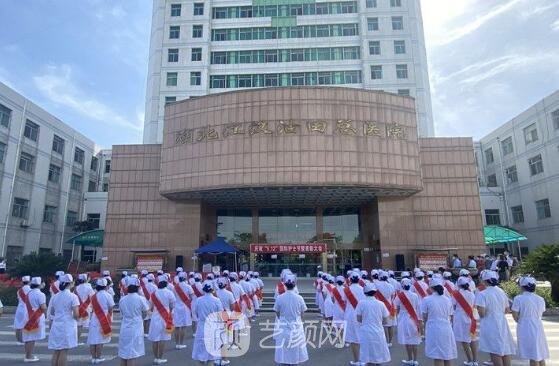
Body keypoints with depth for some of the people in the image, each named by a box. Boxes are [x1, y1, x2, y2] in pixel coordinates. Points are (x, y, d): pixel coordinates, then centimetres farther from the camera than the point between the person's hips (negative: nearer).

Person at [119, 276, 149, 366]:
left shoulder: (122, 299, 1)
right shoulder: (141, 299, -10)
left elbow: (122, 315, 6)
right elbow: (144, 314, -1)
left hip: (124, 329, 4)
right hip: (136, 329, -4)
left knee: (123, 354, 14)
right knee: (132, 355, 0)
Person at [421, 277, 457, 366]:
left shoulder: (427, 300, -8)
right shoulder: (447, 300, 5)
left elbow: (425, 317, -2)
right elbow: (450, 317, 10)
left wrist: (426, 326, 16)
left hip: (434, 329, -4)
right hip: (447, 329, 4)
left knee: (438, 357, 0)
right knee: (448, 356, 15)